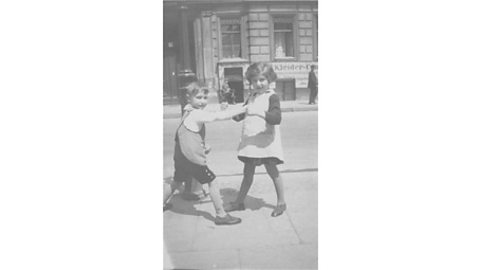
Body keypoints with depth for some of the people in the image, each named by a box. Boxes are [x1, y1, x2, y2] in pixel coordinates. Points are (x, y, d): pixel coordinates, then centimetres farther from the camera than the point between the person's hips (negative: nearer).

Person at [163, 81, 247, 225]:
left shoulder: (188, 112, 13)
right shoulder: (197, 113, -18)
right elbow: (219, 116, -27)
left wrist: (202, 146, 15)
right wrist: (243, 109, -26)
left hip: (180, 157, 9)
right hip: (192, 158, -9)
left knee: (176, 182, 27)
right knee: (212, 182, 0)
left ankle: (163, 204, 43)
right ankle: (221, 215, 6)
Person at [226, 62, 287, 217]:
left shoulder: (272, 97, -11)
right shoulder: (251, 97, 11)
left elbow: (276, 118, -27)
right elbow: (239, 116, 17)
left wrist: (260, 113, -40)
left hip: (266, 141, -6)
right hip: (249, 141, 6)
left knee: (272, 171, 5)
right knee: (248, 172, 14)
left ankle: (281, 202, 21)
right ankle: (239, 202, 26)